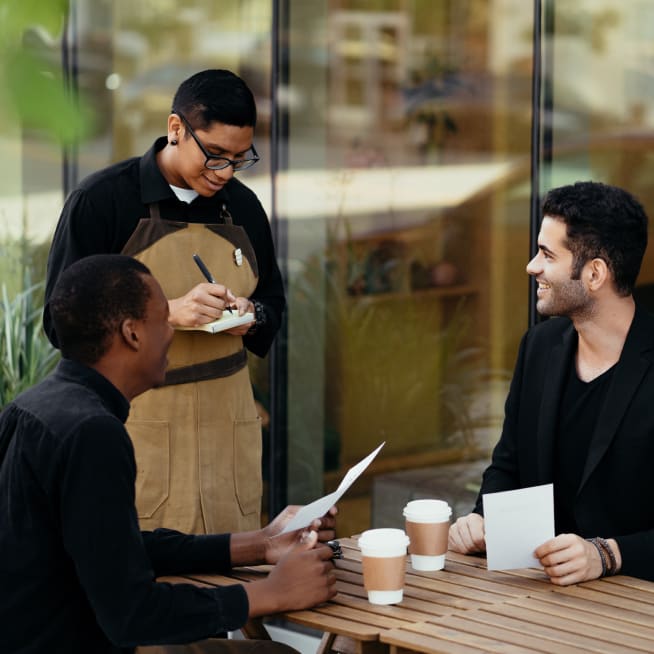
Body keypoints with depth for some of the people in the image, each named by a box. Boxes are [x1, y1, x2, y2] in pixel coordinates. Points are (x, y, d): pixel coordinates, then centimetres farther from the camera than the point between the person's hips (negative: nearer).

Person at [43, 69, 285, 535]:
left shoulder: (242, 206, 11)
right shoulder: (100, 200, -6)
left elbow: (273, 300, 23)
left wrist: (252, 315, -2)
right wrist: (168, 312, -19)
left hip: (229, 426, 5)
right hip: (141, 429, -4)